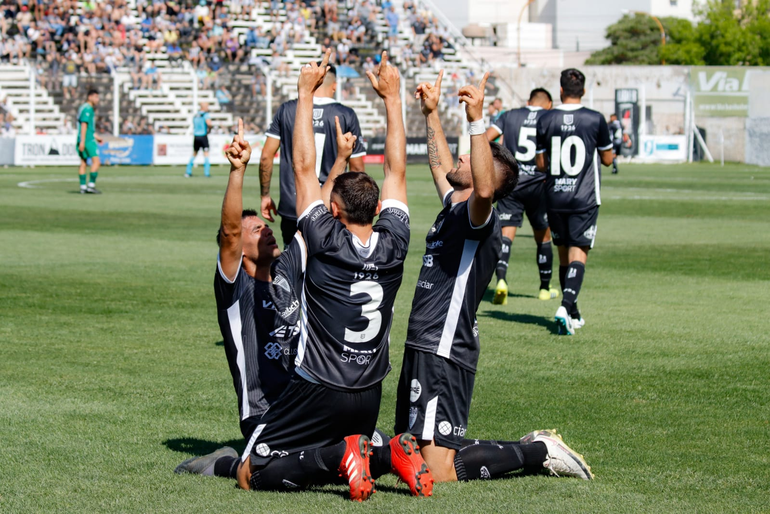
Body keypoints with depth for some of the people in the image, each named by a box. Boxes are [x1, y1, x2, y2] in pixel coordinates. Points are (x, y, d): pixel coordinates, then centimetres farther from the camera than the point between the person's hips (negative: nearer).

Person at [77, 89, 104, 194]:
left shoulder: (83, 108, 20)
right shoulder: (88, 109, -12)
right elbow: (84, 125, -19)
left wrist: (95, 136, 31)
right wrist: (82, 141, -23)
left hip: (83, 140, 10)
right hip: (88, 140, -10)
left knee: (83, 162, 7)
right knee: (96, 161, -9)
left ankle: (83, 187, 5)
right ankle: (91, 185, -14)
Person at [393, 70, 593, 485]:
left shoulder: (477, 217, -12)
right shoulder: (453, 210, 16)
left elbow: (484, 189, -36)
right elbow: (441, 166, 36)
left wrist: (477, 120, -37)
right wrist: (431, 113, 38)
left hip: (444, 354, -10)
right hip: (422, 350, 10)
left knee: (439, 473, -15)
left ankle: (537, 452, 1)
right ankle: (532, 448, 20)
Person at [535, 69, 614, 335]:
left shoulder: (545, 120, -2)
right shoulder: (595, 120, -7)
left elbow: (541, 164, 3)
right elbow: (607, 159, 4)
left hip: (554, 197, 2)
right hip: (585, 199, -2)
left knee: (564, 255, 13)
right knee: (578, 253, -4)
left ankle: (572, 313, 21)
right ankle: (566, 306, -24)